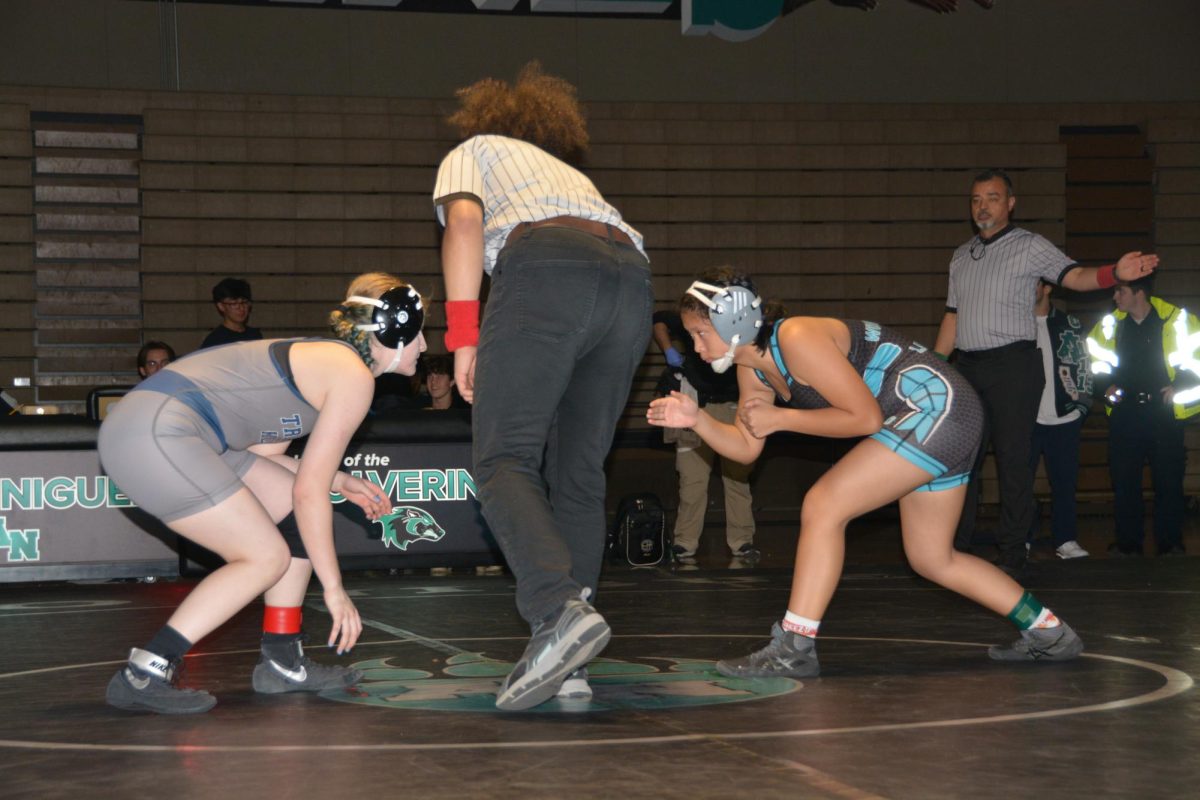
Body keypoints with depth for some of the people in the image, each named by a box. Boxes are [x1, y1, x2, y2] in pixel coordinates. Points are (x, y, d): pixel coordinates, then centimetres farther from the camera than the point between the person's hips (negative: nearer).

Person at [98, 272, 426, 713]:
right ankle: (142, 675, -7)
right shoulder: (354, 376, -6)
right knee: (267, 558, -5)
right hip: (156, 434, -10)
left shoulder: (321, 357, 22)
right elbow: (309, 491, -8)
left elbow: (260, 452, 23)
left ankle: (284, 663, 18)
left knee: (303, 516, 13)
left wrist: (337, 480, 24)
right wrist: (333, 588, -2)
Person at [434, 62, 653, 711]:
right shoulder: (570, 172, 43)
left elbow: (464, 220, 6)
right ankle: (564, 659, 0)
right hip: (631, 271, 6)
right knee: (578, 473, 8)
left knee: (505, 461, -8)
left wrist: (462, 334, 1)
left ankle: (561, 610, -32)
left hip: (545, 265, -5)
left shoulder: (471, 152, 28)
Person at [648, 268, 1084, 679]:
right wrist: (698, 419, -5)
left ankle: (792, 649, -14)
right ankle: (1049, 634, 26)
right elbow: (746, 448, 11)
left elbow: (865, 417, -20)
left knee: (822, 506, -16)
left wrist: (780, 418, -18)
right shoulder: (754, 365, 7)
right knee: (933, 560, 16)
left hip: (937, 406, -11)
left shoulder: (797, 339, -21)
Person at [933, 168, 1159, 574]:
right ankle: (955, 548, 15)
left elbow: (1074, 276, -16)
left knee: (1013, 460, -5)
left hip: (1012, 364, -6)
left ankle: (1011, 554, 0)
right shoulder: (962, 256, 16)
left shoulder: (1029, 247, -2)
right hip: (967, 366, 6)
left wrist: (1114, 273, -37)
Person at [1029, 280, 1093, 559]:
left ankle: (1066, 540, 9)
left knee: (1064, 482, 3)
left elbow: (1083, 366, 9)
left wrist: (1082, 405, 2)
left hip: (1063, 420, 0)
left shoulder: (1070, 325, 8)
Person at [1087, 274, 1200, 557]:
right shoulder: (1111, 324, 3)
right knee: (1123, 479, 6)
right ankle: (1127, 542, 15)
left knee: (1169, 479, 2)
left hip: (1163, 411, -3)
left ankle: (1170, 544, 11)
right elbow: (1096, 355, 20)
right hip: (1124, 412, 3)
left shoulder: (1175, 319, -9)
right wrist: (1107, 383, 8)